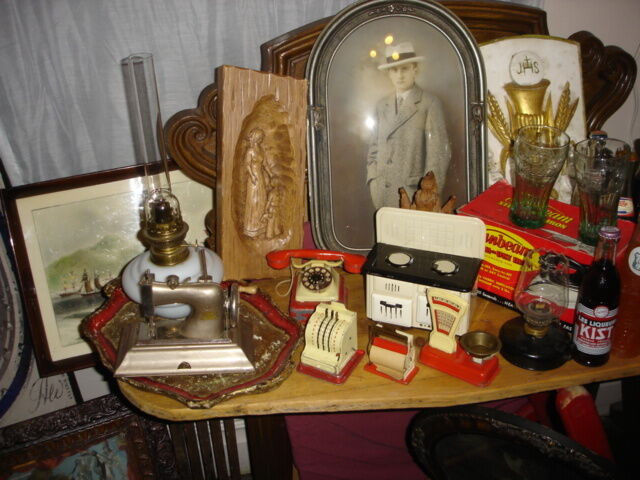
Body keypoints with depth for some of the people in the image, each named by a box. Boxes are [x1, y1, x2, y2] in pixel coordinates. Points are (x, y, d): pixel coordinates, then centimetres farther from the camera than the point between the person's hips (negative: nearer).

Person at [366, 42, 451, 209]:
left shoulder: (430, 103, -1)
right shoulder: (382, 106, 14)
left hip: (414, 195, -4)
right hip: (384, 195, 4)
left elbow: (439, 151, -5)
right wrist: (373, 181, 7)